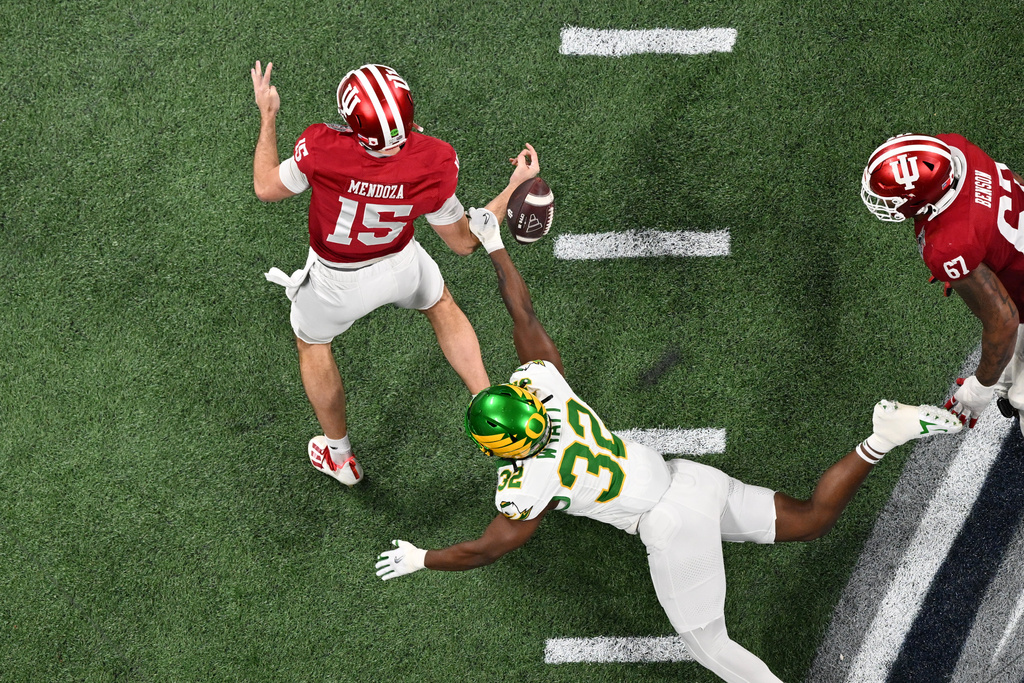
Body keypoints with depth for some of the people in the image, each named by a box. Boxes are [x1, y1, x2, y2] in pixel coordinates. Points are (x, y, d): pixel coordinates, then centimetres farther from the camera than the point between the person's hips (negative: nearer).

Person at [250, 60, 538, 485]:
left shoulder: (323, 151, -38)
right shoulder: (433, 167, -32)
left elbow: (267, 189, -16)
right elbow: (464, 242, -15)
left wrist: (267, 117, -4)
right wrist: (515, 188, -8)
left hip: (337, 282, -1)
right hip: (399, 265, 1)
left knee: (311, 342, 30)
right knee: (440, 306, 35)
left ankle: (339, 457, 47)